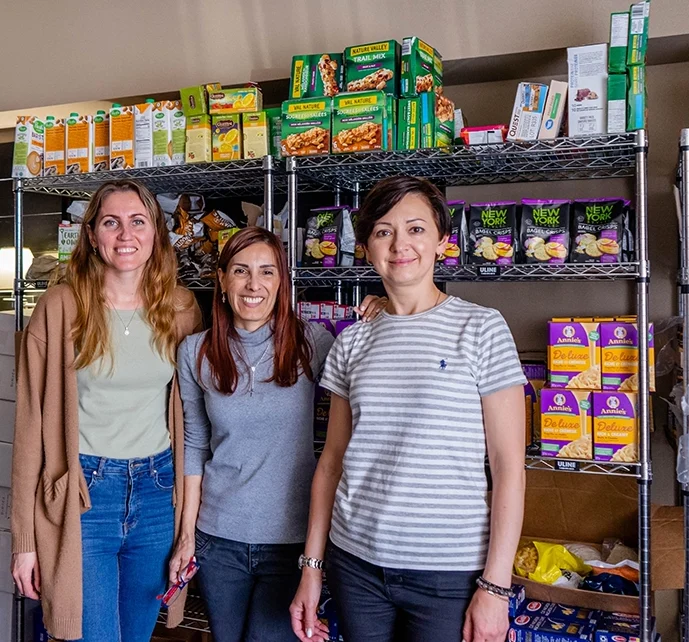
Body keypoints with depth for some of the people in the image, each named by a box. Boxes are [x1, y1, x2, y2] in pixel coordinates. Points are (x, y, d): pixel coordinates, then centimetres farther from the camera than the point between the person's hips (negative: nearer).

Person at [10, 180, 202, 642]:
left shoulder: (181, 308, 2)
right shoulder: (60, 309, -7)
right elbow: (33, 423, -4)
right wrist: (25, 540, -4)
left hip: (157, 492, 4)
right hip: (83, 494, -3)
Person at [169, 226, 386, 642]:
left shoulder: (312, 342, -7)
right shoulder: (197, 352, -1)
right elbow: (195, 446, 5)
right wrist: (187, 533, 5)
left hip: (292, 538, -2)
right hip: (219, 538, 2)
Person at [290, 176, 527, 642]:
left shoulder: (481, 328, -6)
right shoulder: (352, 342, 5)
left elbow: (509, 467, -8)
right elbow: (332, 460, 8)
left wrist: (495, 585, -11)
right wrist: (312, 566, 6)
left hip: (449, 571, -3)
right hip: (355, 562, 4)